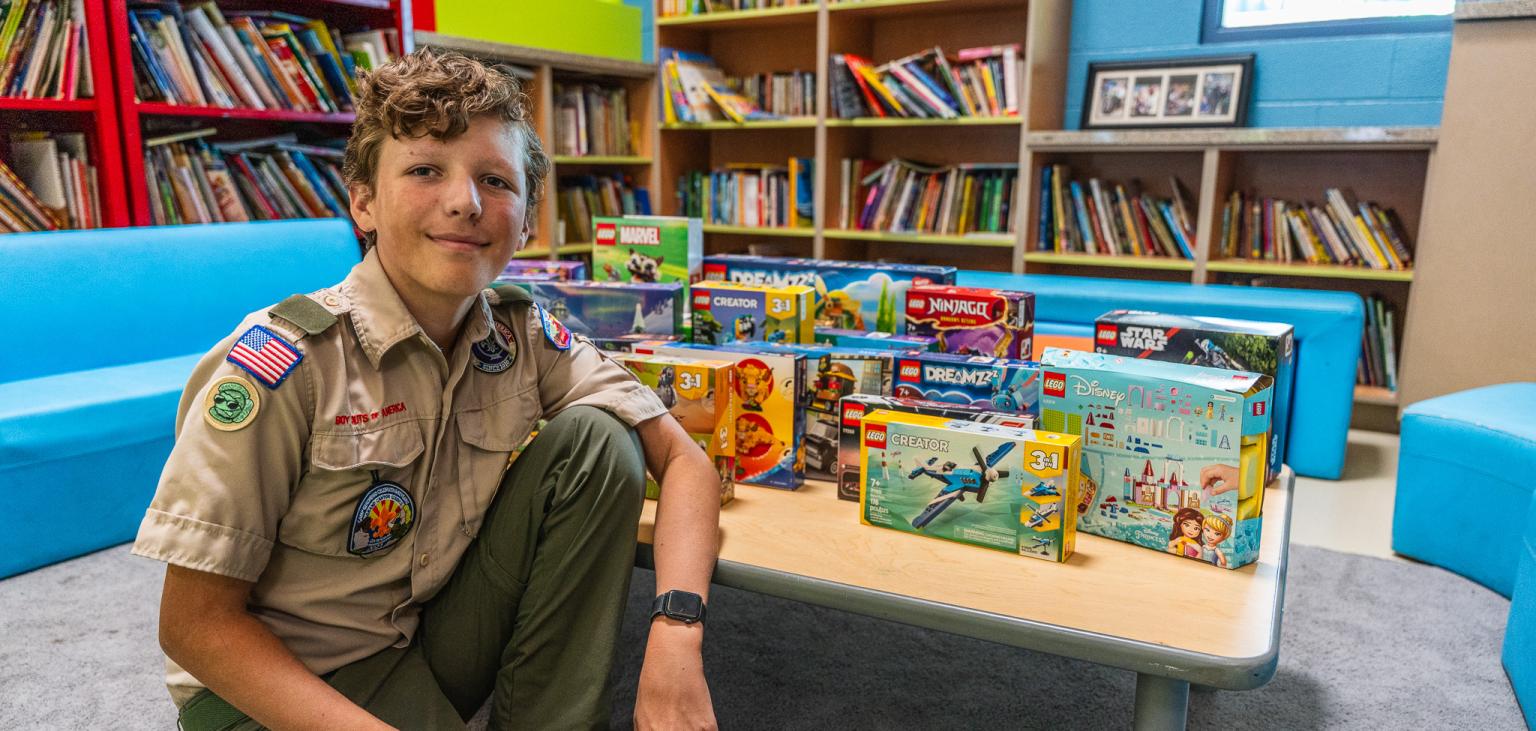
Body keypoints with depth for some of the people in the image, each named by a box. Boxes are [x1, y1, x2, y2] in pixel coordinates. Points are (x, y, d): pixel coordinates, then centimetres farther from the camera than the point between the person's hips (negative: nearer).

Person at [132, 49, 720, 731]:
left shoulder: (525, 336, -8)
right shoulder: (280, 362, -21)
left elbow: (682, 458, -9)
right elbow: (196, 623, -16)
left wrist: (676, 631, -26)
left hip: (442, 642, 5)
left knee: (595, 439, -15)